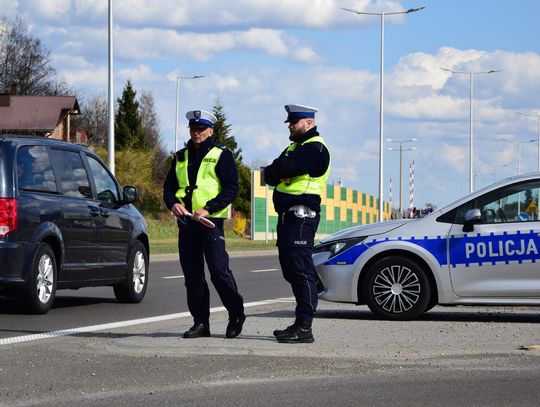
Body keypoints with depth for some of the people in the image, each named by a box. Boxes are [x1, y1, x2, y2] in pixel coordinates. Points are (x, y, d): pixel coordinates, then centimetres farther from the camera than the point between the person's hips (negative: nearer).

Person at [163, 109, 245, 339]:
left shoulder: (221, 155, 1)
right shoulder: (181, 157, 18)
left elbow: (231, 188, -6)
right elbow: (169, 186, 18)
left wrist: (208, 209, -17)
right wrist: (173, 203, -5)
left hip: (211, 222, -5)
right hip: (186, 223, 6)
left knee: (219, 271, -11)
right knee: (192, 275, 5)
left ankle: (236, 314, 6)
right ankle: (200, 322, 10)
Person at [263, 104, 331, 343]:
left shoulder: (314, 149, -11)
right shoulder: (296, 147, 23)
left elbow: (278, 170, -21)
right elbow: (271, 175, 16)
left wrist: (273, 172, 0)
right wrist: (278, 174, -5)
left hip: (302, 215, -10)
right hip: (288, 215, 10)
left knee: (301, 270, -12)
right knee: (291, 270, 11)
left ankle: (304, 328, -13)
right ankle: (301, 324, 17)